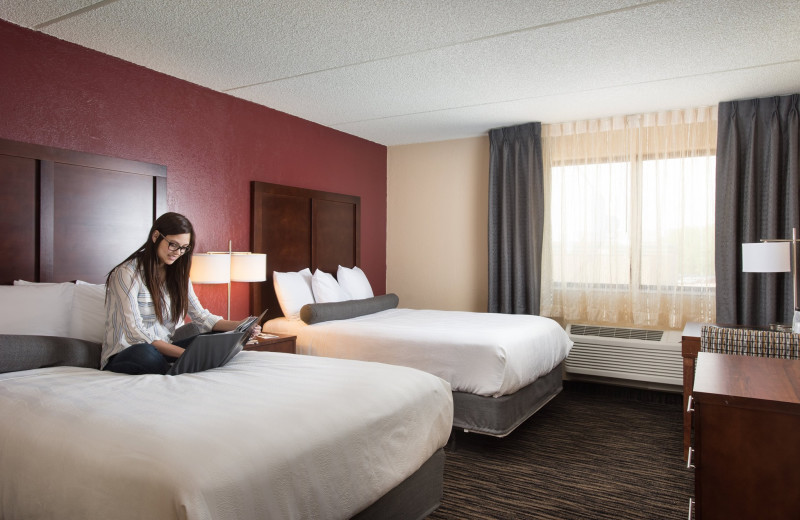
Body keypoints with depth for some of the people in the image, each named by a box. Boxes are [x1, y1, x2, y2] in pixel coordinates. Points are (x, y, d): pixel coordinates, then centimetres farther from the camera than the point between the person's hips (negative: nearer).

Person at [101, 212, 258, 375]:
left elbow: (200, 316, 4)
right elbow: (135, 332, -21)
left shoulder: (178, 275, 10)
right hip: (124, 354, -6)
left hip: (164, 348, 6)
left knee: (221, 337, -15)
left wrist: (239, 326, -15)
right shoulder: (127, 273, -14)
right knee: (145, 353, -41)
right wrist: (184, 353, -32)